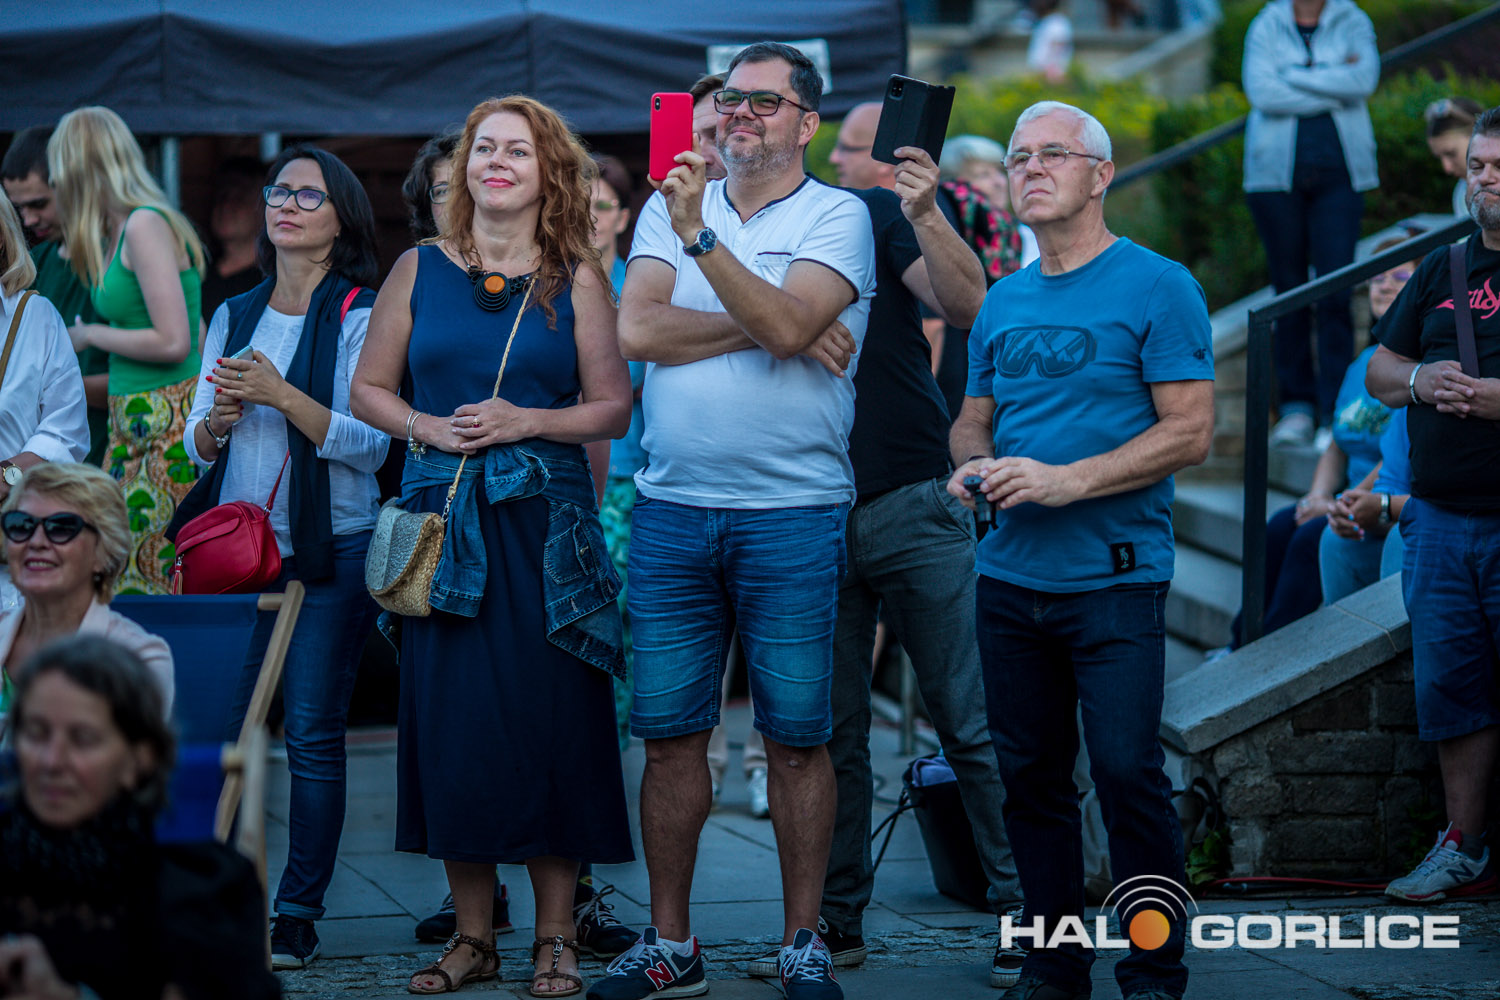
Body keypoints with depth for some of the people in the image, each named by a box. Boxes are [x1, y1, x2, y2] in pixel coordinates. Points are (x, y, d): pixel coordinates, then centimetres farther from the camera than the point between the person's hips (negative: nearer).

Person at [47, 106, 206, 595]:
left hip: (169, 423, -9)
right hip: (134, 424, 9)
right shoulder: (117, 232, 15)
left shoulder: (145, 226, -13)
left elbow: (173, 342, -20)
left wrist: (90, 335, -7)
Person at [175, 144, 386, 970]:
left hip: (331, 553, -4)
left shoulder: (361, 318, -2)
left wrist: (279, 393, -20)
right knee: (221, 729, -3)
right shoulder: (233, 318, 14)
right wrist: (219, 420, -8)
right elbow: (196, 445, 15)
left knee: (312, 735, -3)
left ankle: (297, 917, 3)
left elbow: (369, 442, -11)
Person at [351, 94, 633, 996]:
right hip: (443, 516, 2)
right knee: (451, 719, 1)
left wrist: (528, 422, -13)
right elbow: (369, 388, 14)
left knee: (549, 720, -2)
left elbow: (614, 408, 1)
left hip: (546, 523, -2)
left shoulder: (577, 279, 3)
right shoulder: (420, 270, 9)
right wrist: (427, 427, -4)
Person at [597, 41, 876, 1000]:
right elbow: (639, 330, -4)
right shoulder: (672, 205, 11)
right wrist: (768, 327, -9)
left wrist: (701, 237, -24)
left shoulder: (837, 216, 0)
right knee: (669, 734, 5)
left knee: (797, 738, 1)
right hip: (672, 512, 3)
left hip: (793, 514, -3)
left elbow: (785, 324, -17)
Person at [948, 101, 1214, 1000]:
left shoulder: (1158, 287, -5)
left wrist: (1066, 480, -18)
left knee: (1128, 775, -6)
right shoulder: (1004, 303, 14)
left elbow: (1191, 432, -11)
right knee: (1032, 779, 9)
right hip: (1010, 579, 6)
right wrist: (972, 467, -1)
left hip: (1114, 580, -6)